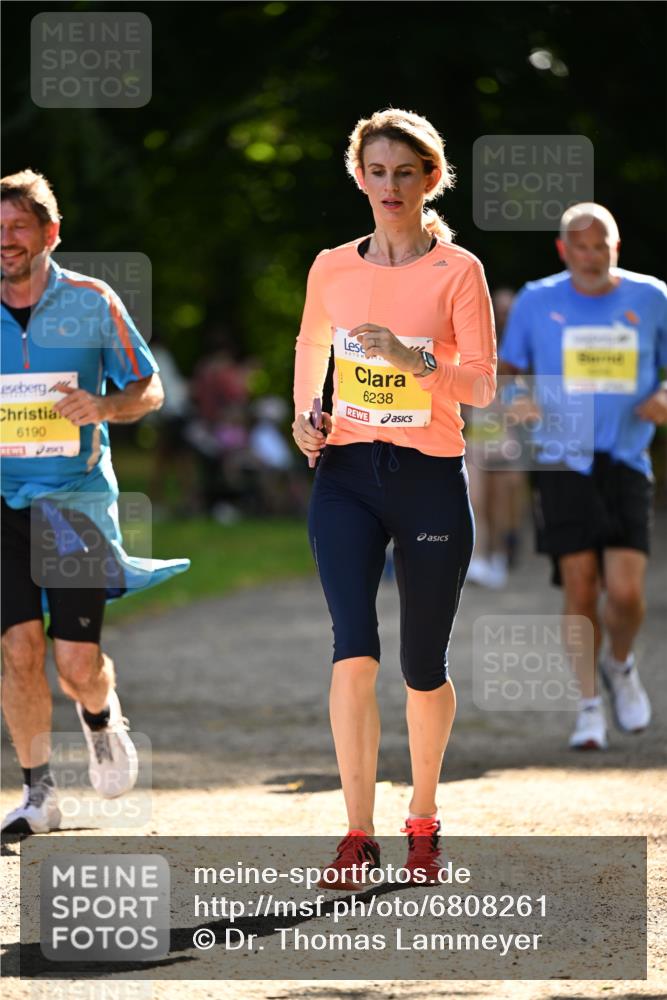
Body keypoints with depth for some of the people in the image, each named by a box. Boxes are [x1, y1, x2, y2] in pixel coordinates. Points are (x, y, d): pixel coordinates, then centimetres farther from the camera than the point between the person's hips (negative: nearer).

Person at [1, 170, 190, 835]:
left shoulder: (92, 302, 0)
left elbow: (148, 389, 5)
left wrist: (103, 407, -15)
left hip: (76, 498, -1)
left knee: (77, 663, -5)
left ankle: (103, 721, 31)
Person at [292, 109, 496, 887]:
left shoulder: (458, 271, -3)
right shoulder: (332, 268, 7)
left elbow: (483, 384, -8)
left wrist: (416, 358, -24)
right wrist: (303, 414, 10)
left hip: (431, 479, -1)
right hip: (347, 474, 2)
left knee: (423, 669, 8)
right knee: (354, 654, -16)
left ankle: (423, 819, 30)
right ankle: (358, 836, -14)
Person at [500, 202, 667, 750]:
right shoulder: (536, 301, 4)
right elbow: (508, 370, 14)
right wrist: (516, 401, -8)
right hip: (564, 463, 0)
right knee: (580, 587, -6)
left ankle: (620, 664, 23)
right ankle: (590, 704, 8)